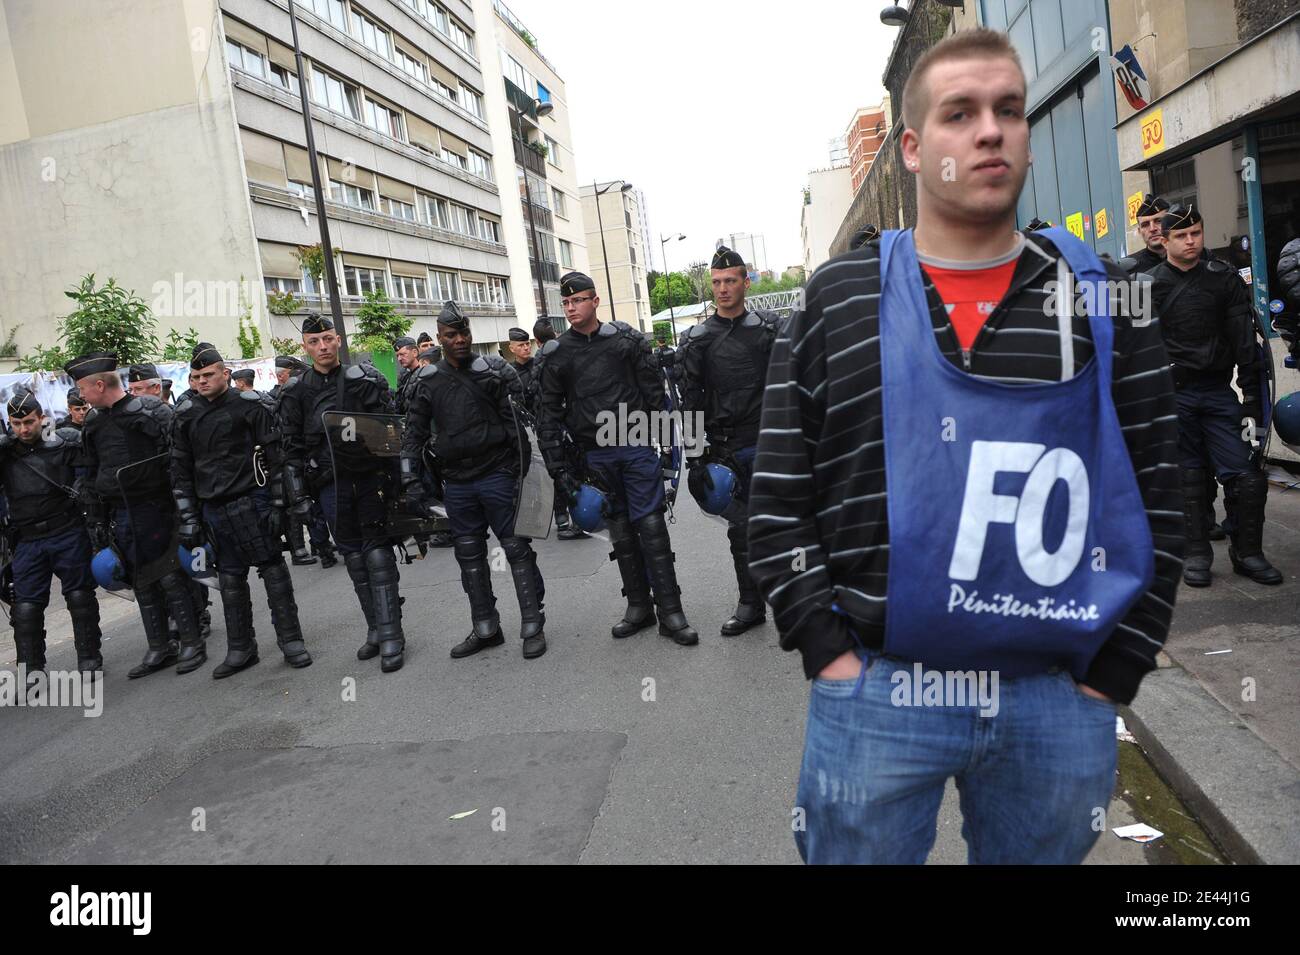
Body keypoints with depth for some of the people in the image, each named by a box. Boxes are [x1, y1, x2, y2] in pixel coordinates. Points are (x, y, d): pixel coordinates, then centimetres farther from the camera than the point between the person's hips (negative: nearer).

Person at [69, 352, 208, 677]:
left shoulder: (152, 411, -7)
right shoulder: (94, 425, 11)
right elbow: (91, 478, 17)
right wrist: (96, 521, 14)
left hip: (155, 510, -6)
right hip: (121, 516, 6)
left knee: (171, 577, -2)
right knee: (143, 583, 10)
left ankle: (192, 642, 9)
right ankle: (159, 648, 20)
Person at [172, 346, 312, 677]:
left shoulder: (251, 405, -4)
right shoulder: (186, 415, 10)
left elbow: (275, 457, -6)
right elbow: (181, 471, 12)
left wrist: (277, 505, -11)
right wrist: (189, 519, 7)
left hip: (252, 501, -4)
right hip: (213, 510, 5)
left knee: (272, 568, -1)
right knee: (229, 578, 10)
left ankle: (291, 641, 9)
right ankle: (240, 649, 21)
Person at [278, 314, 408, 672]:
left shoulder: (364, 378, 2)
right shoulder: (297, 391, 8)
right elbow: (292, 446, 7)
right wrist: (298, 494, 1)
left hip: (369, 476, -3)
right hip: (330, 482, 3)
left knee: (377, 551, -4)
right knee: (353, 555, 8)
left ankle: (391, 635, -3)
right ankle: (375, 630, 17)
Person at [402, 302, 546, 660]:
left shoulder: (495, 371, -3)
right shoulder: (428, 382, 7)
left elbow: (518, 422, -6)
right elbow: (414, 433, 10)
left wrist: (522, 472, -11)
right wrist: (411, 479, 2)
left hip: (497, 476, -4)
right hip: (456, 483, 5)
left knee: (516, 548, -1)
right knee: (469, 556, 11)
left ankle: (533, 626, 8)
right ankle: (485, 628, 23)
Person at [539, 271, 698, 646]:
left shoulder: (627, 339, 3)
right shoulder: (556, 354, 5)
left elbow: (654, 390, 4)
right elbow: (549, 414, 6)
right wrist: (559, 466, 1)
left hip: (637, 447, -2)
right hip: (594, 456, 2)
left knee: (651, 526, -2)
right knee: (620, 532, 8)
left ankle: (670, 612, 3)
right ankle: (639, 607, 19)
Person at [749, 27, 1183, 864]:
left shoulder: (1100, 298, 4)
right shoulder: (838, 302, 1)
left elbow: (1157, 498, 5)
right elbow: (779, 501, 0)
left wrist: (1111, 672, 0)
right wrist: (830, 654, -6)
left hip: (1061, 702, 2)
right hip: (875, 695, -1)